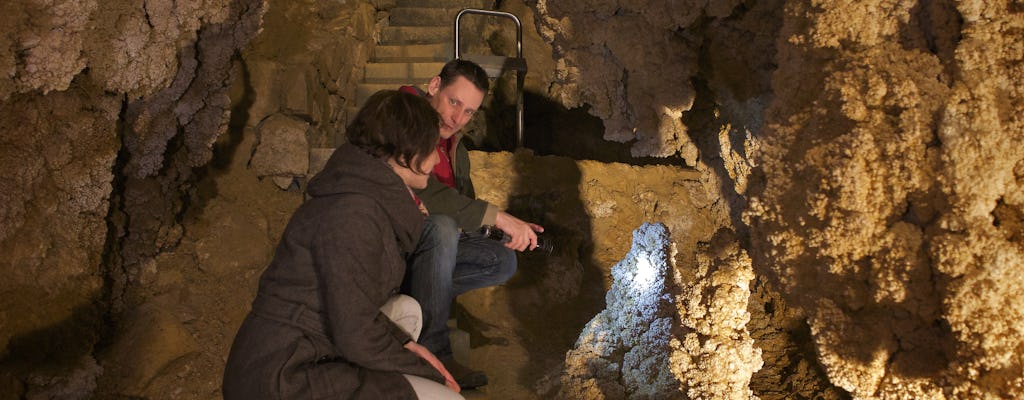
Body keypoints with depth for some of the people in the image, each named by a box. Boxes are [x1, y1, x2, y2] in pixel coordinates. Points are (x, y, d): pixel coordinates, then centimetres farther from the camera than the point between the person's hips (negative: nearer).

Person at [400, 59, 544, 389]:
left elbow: (465, 206, 9)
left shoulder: (454, 146, 9)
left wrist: (514, 227, -10)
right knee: (441, 228, -36)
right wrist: (498, 217, -31)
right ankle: (432, 352, -27)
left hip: (424, 243, 8)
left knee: (503, 262, -3)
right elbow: (428, 195, -33)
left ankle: (411, 292, -9)